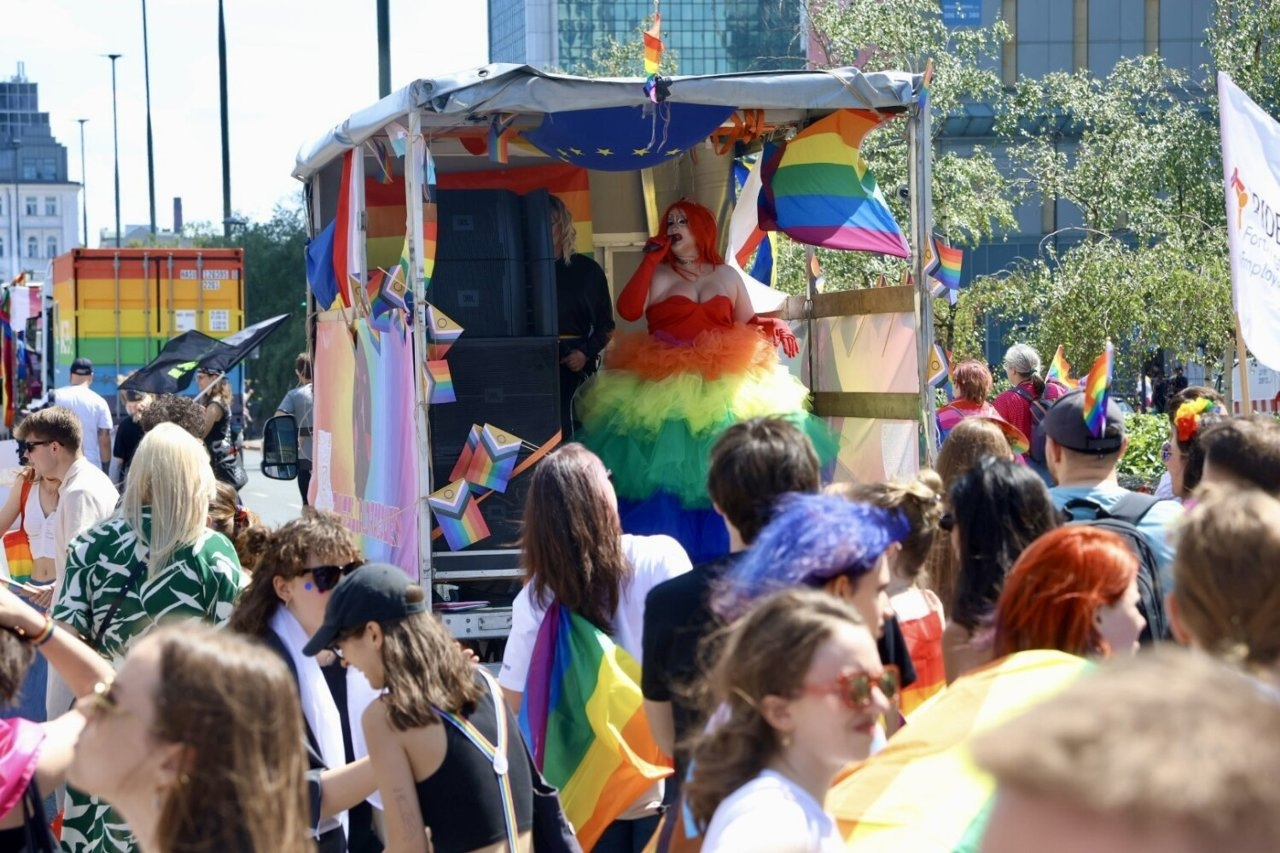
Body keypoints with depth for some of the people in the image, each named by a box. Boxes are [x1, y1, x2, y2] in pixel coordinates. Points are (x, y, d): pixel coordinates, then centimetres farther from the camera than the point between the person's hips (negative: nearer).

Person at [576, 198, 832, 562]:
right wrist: (651, 259, -6)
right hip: (664, 386, -2)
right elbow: (628, 310, -10)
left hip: (724, 386, 2)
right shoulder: (658, 275, 7)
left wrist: (773, 325, -4)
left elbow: (748, 324, 18)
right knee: (666, 472, -9)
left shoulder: (727, 275, 16)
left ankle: (726, 553, 6)